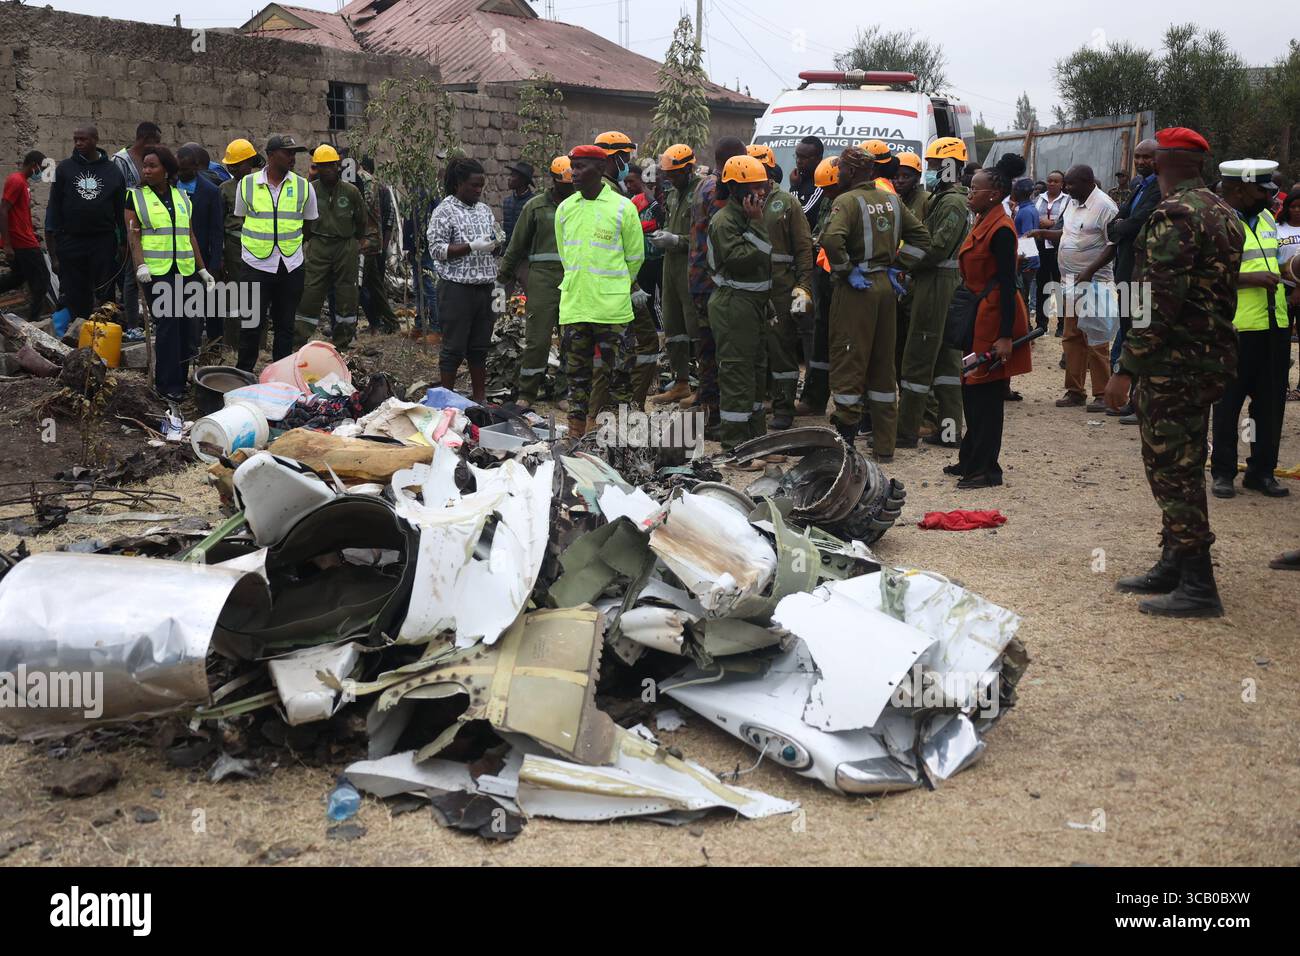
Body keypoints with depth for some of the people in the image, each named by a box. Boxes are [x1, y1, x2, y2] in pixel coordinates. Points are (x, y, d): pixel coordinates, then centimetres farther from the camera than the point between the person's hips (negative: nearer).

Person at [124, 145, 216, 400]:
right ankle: (168, 384, -1)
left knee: (187, 323, 2)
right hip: (156, 271, -4)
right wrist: (141, 265, -18)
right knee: (167, 323, -8)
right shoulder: (136, 197, 3)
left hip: (184, 271, 4)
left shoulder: (182, 197, 14)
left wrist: (202, 269, 14)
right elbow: (133, 236, -4)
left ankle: (180, 377, 16)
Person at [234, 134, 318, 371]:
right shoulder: (247, 183, 1)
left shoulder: (304, 187, 3)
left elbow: (310, 225, 13)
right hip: (256, 264, -2)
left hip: (292, 267, 2)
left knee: (285, 325, 11)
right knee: (251, 325, 0)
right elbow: (239, 221, 12)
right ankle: (243, 374, 12)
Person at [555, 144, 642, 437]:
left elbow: (635, 257, 3)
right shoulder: (565, 209, 8)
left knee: (617, 370, 1)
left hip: (612, 308, -4)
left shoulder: (622, 208, -5)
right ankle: (576, 432, 19)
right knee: (577, 372, 11)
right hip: (573, 306, 4)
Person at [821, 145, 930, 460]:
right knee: (883, 363, 12)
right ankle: (884, 443, 18)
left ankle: (845, 437, 3)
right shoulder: (892, 200, 9)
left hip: (856, 289, -6)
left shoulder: (847, 201, -11)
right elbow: (921, 235, 13)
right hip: (885, 285, 7)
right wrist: (897, 266, 11)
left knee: (848, 361, 1)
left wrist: (845, 270, -15)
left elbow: (832, 239, -27)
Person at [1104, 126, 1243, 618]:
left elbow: (1160, 302, -23)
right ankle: (1173, 567, 27)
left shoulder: (1173, 215, -17)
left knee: (1172, 468, -3)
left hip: (1172, 362, -10)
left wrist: (1125, 369, -20)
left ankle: (1197, 587, 1)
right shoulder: (1224, 213, 13)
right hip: (1213, 357, 10)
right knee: (1182, 466, 17)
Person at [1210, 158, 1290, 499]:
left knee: (1271, 401, 10)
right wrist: (1251, 279, -21)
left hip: (1275, 325, 7)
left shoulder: (1266, 218, 14)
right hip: (1236, 329, -7)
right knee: (1229, 401, 4)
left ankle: (1262, 471, 20)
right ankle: (1223, 472, 14)